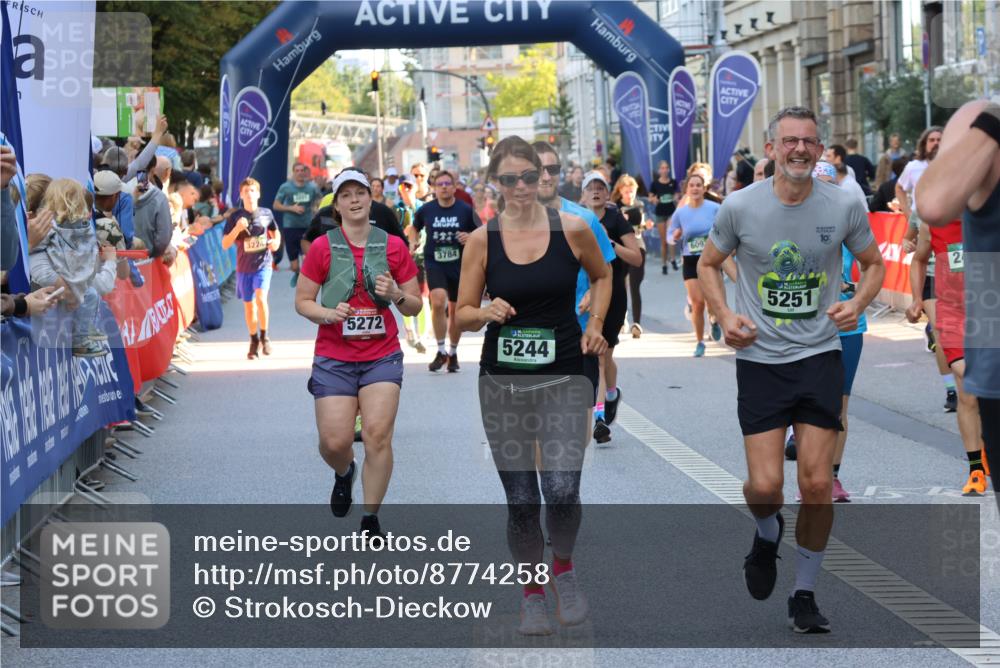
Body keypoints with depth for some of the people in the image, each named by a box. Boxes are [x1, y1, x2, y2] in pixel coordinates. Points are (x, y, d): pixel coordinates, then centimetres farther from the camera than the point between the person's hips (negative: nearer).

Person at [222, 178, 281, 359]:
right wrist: (237, 228, -20)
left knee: (261, 298, -21)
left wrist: (276, 241, -4)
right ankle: (254, 341, 27)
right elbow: (225, 244, -5)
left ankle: (264, 336, -1)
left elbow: (275, 232, 19)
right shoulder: (235, 217, -3)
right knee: (249, 305, 10)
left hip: (263, 264, -1)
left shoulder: (266, 214, 0)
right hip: (244, 267, 1)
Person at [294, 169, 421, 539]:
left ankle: (371, 521, 3)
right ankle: (344, 473, 32)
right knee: (335, 442, -7)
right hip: (334, 358, -1)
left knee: (378, 434, -12)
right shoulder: (322, 248, -1)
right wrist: (329, 313, -16)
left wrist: (396, 295, -13)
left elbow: (414, 306, 9)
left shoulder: (393, 246, 3)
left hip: (382, 356, 1)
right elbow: (302, 301, 4)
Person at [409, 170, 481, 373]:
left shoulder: (466, 210, -3)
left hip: (459, 265, 1)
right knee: (438, 301, -24)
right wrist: (414, 242, 0)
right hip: (434, 263, -1)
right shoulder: (426, 210, 0)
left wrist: (471, 237, -16)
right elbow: (414, 227, 19)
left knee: (456, 311, 10)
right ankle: (441, 351, -11)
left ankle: (453, 353, 30)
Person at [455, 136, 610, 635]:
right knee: (520, 498, 5)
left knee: (562, 489, -14)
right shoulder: (481, 240, -2)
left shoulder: (572, 229, -3)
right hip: (503, 378, 1)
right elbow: (462, 315, 3)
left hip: (565, 373, -1)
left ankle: (563, 567, 16)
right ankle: (532, 594, 24)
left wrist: (596, 324, 3)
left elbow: (601, 276, 17)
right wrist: (487, 313, -18)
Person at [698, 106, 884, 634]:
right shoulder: (740, 207, -7)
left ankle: (804, 595, 17)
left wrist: (857, 304, -9)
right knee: (765, 486, -8)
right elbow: (708, 264, 9)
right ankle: (767, 534, 30)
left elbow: (873, 263, 11)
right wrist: (725, 317, -8)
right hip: (759, 359, -1)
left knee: (818, 484, -2)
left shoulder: (844, 206, -5)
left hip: (820, 357, 1)